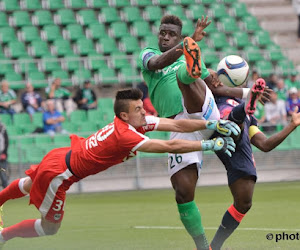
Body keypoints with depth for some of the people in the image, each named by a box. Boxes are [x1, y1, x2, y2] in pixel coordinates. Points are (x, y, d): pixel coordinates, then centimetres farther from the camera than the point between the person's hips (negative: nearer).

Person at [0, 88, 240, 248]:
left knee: (29, 185, 35)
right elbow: (170, 146, -39)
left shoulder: (138, 121, -11)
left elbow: (176, 124, -17)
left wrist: (211, 124, -27)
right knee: (50, 227, 6)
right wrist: (210, 145, -37)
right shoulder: (124, 135, -35)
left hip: (63, 156, 9)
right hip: (58, 173, -9)